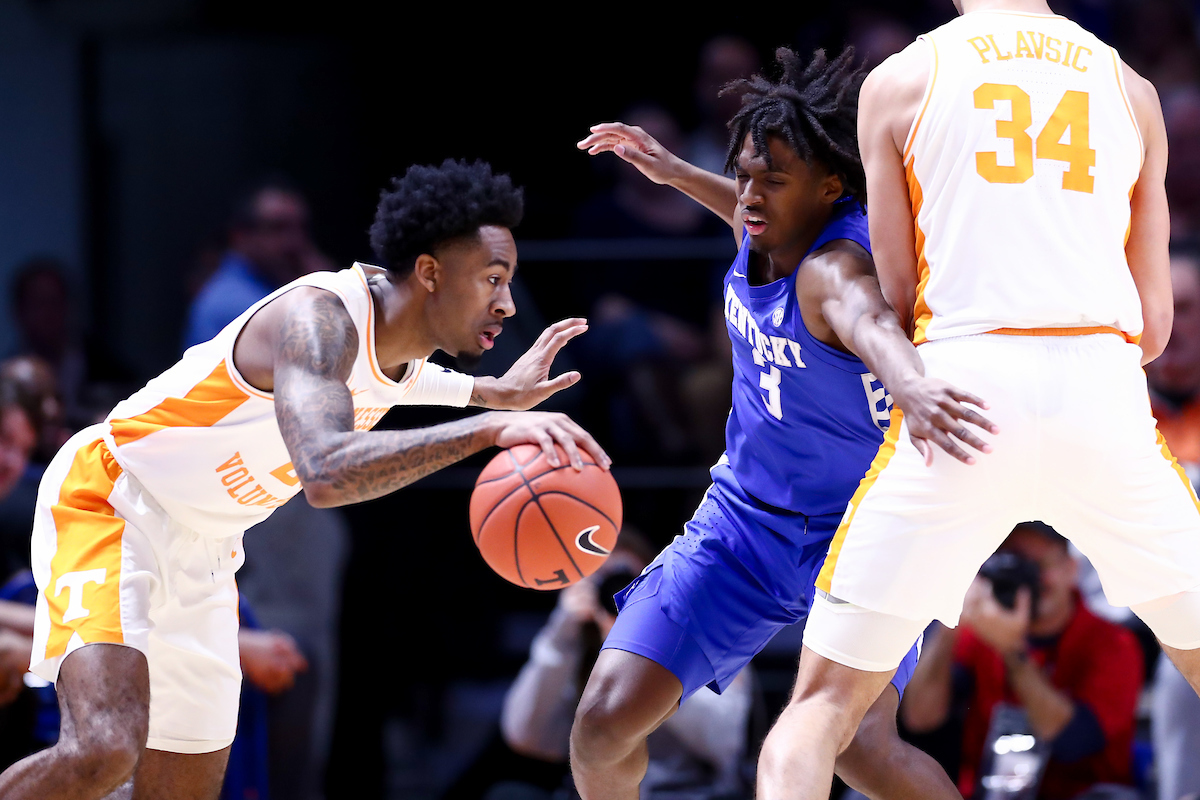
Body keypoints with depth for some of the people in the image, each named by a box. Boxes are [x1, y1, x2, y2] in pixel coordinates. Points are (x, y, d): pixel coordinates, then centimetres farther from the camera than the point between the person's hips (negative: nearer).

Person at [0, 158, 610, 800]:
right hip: (109, 502, -9)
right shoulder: (318, 315, -28)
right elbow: (325, 473, -47)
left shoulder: (401, 336, 1)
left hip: (200, 554, 9)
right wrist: (487, 429, -52)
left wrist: (491, 392, 26)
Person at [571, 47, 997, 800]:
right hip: (745, 515, 7)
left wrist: (911, 382, -76)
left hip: (860, 532, -7)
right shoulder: (772, 230, -5)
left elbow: (870, 322, -56)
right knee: (607, 717, -6)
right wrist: (676, 173, 23)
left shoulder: (835, 263, -29)